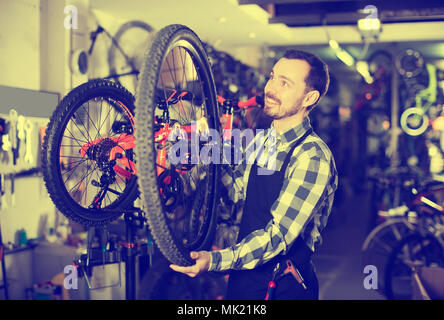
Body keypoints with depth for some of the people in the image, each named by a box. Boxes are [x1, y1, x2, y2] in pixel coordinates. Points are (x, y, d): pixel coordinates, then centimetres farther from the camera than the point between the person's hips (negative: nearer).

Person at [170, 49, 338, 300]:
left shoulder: (312, 157, -22)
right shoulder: (263, 142, 4)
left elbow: (279, 234, -27)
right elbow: (236, 189, 12)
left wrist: (215, 260, -37)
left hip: (285, 288, -7)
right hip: (244, 279, 7)